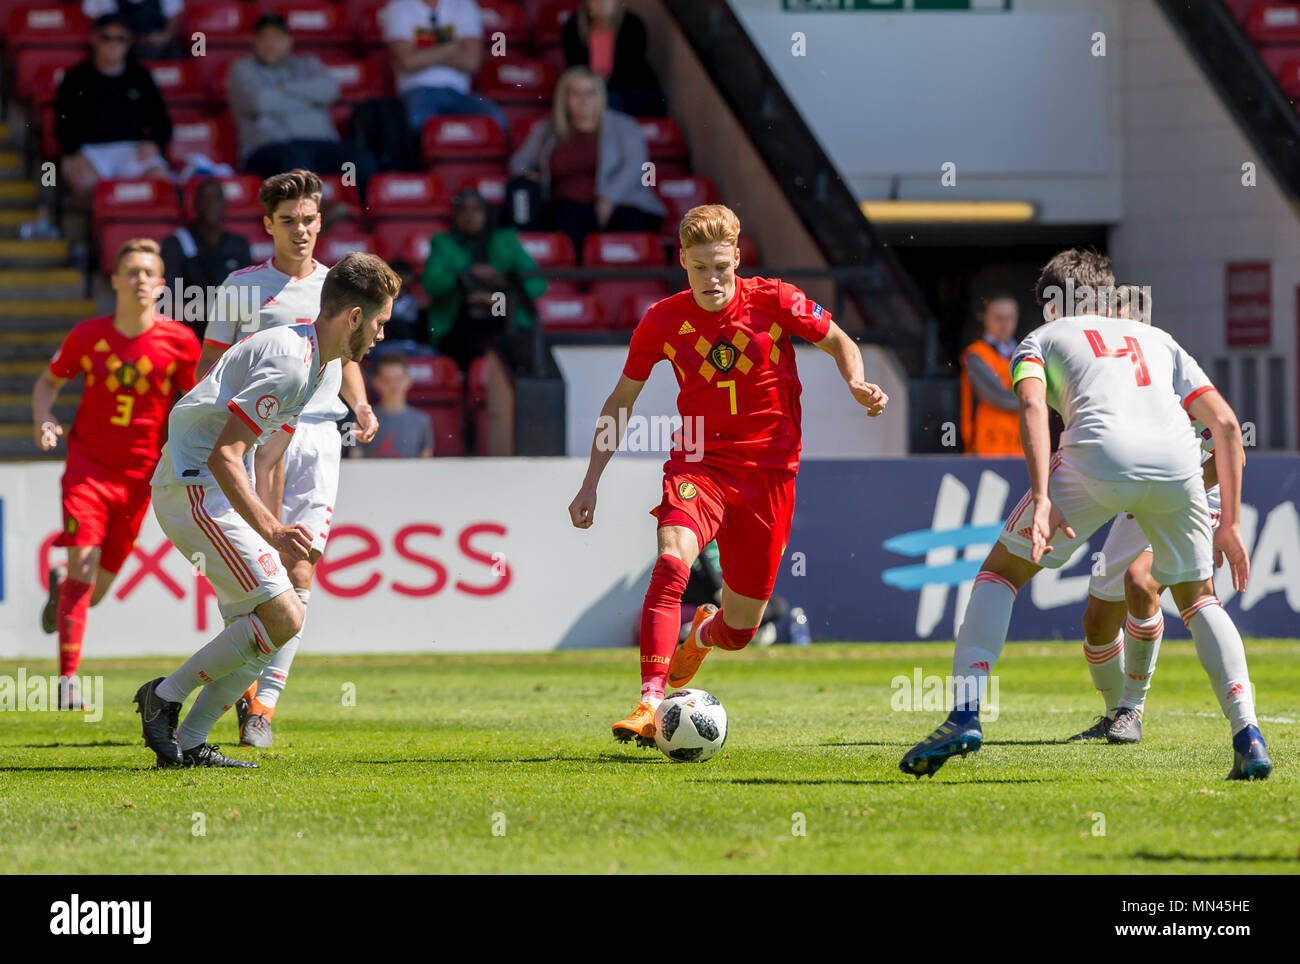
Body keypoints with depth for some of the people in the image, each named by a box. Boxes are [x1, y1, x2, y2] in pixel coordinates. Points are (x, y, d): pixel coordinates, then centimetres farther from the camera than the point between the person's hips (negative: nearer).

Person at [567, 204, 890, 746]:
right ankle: (650, 705, -37)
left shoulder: (774, 302, -8)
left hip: (769, 471, 0)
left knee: (739, 629, 5)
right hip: (699, 461, 0)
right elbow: (622, 399, 8)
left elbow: (839, 343, 9)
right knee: (672, 559, -32)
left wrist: (857, 384, -13)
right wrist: (591, 482, 5)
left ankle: (703, 634, 45)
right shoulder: (664, 321, -5)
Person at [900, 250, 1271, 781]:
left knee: (999, 572, 16)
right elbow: (1225, 423, 25)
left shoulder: (1041, 339, 27)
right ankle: (1247, 735, 6)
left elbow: (1032, 405, 4)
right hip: (1176, 460, 3)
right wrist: (1230, 523, 27)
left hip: (1098, 456, -3)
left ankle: (964, 715, 1)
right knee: (1199, 599, 24)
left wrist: (1042, 498, -7)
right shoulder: (1157, 340, 37)